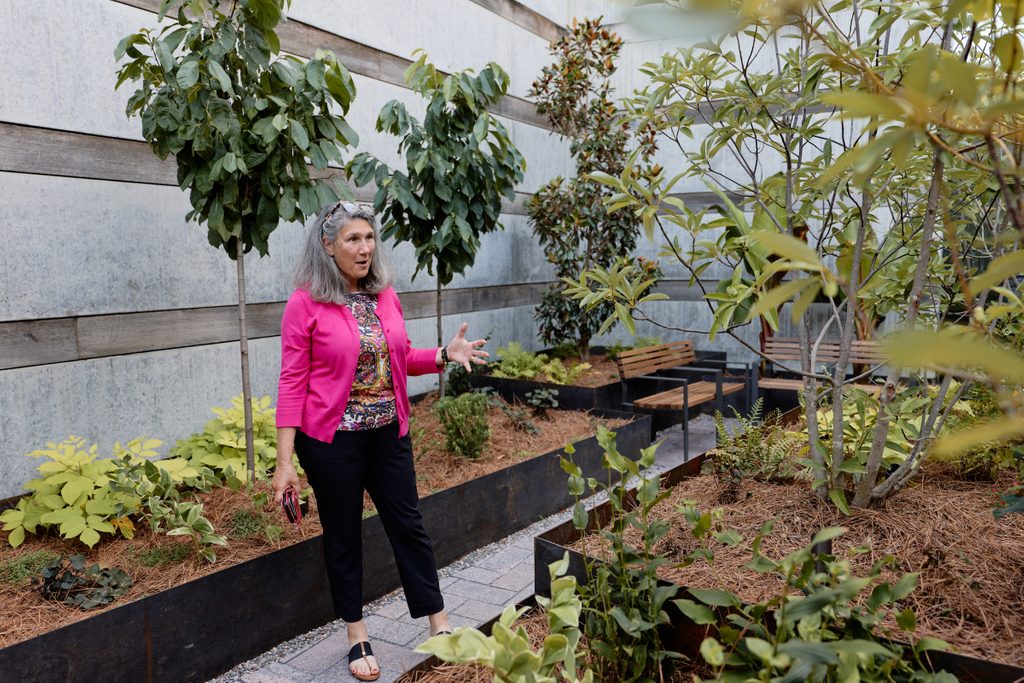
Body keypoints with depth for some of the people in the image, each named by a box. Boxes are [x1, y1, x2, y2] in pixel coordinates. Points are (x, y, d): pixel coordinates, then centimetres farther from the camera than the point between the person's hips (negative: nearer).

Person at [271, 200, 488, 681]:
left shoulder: (386, 296, 3)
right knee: (343, 535, 11)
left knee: (408, 524, 11)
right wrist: (285, 458, -14)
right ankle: (357, 635, 30)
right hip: (333, 438, -4)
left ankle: (439, 625, 25)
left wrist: (445, 355, -4)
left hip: (388, 432, 4)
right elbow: (292, 383, -11)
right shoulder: (305, 304, -11)